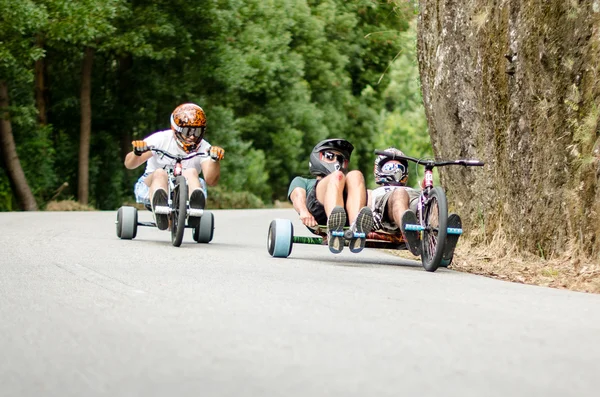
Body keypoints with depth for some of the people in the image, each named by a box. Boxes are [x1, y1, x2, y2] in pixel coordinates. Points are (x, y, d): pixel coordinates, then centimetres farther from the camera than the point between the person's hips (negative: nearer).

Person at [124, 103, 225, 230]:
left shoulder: (203, 148, -4)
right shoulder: (161, 139, -7)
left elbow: (211, 181, -19)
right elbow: (129, 164, -11)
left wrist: (215, 159, -37)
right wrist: (137, 153, -35)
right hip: (151, 186, -1)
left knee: (191, 172, -27)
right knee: (160, 173, -33)